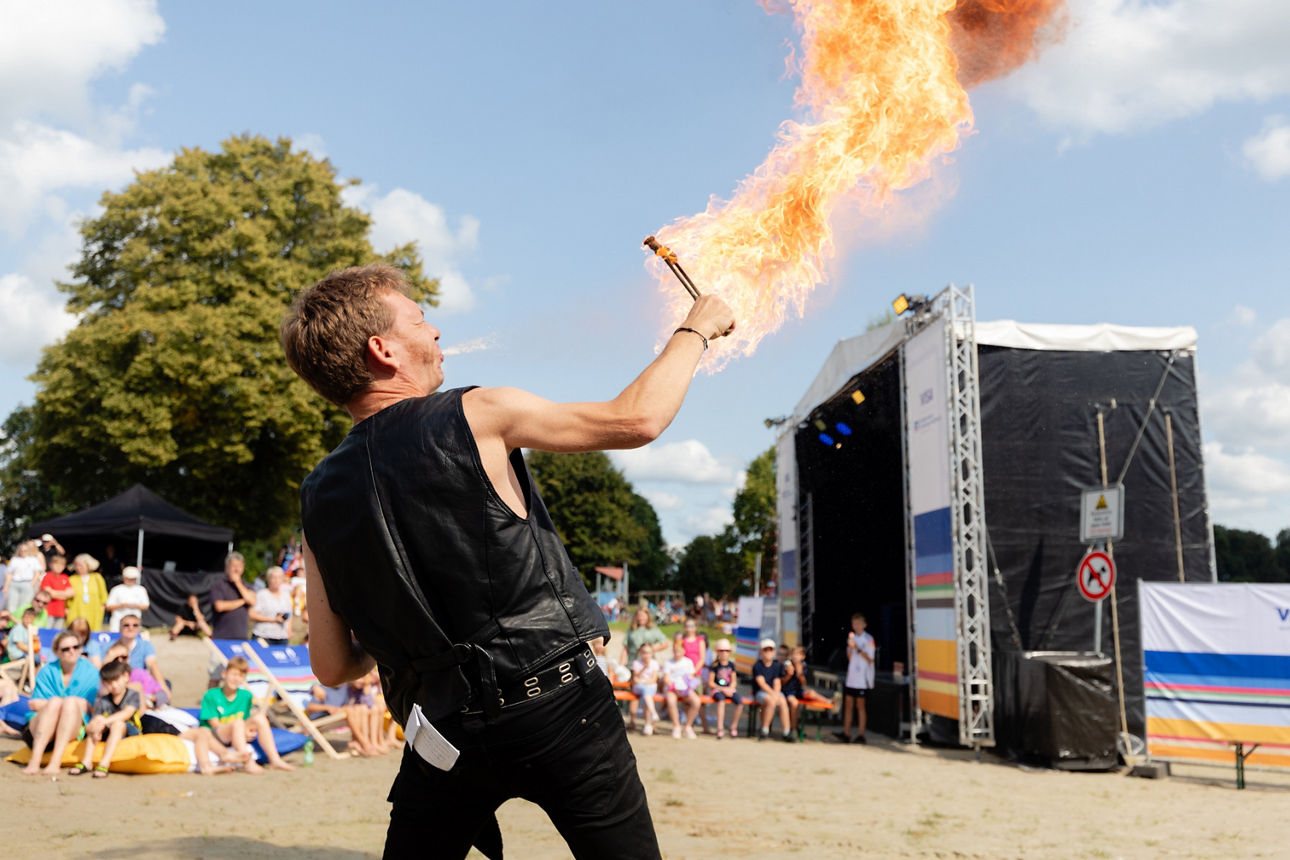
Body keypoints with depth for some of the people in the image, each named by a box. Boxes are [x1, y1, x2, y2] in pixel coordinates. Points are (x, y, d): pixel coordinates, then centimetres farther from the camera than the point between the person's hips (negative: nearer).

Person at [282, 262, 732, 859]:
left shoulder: (319, 496, 5)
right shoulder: (475, 417, -9)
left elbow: (333, 668, 8)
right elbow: (637, 419, -8)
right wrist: (695, 330, 8)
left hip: (445, 734, 4)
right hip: (558, 703, -4)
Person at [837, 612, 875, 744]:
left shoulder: (868, 639, -4)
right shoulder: (851, 638, 12)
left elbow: (870, 659, -9)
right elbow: (849, 658, 10)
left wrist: (857, 648, -18)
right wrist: (850, 647, -8)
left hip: (863, 678, -5)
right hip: (851, 677, 5)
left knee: (860, 705, -1)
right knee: (848, 704, 4)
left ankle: (861, 735, 4)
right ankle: (846, 733, 7)